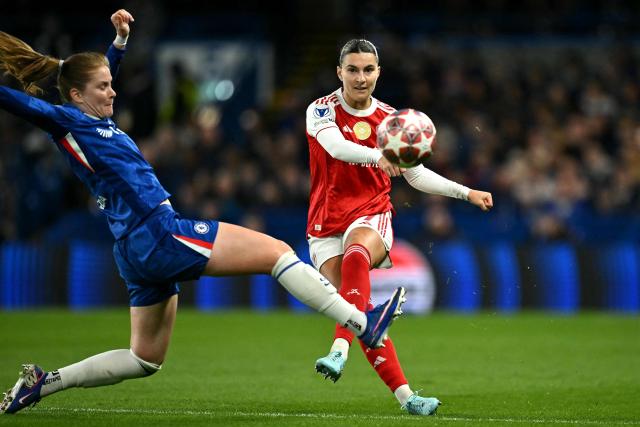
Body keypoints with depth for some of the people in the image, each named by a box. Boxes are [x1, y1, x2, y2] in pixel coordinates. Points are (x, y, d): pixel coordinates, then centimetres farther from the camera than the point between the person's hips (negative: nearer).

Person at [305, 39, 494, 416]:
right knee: (362, 315, -12)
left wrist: (467, 193, 10)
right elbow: (336, 146, -27)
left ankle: (340, 349, -48)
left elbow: (417, 175, 17)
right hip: (327, 226, 0)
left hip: (372, 215, 0)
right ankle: (404, 395, -8)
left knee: (356, 254, -36)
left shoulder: (390, 119, 6)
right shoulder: (322, 111, -5)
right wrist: (378, 155, -45)